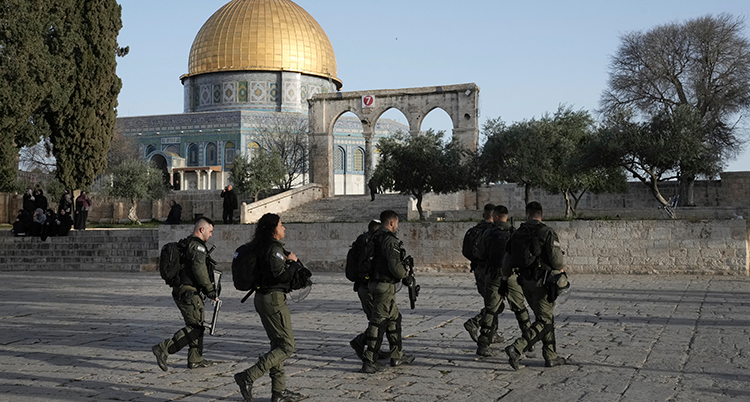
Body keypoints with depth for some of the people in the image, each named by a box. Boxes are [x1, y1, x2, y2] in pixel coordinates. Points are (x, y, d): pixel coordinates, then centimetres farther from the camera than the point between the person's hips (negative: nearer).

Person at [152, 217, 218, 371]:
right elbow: (199, 269, -24)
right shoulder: (197, 246, -13)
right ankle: (163, 349, -12)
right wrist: (210, 289, -16)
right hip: (188, 293, -11)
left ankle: (195, 359, 21)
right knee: (195, 327, -9)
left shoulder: (186, 244, 20)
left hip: (181, 291, 11)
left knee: (197, 325, 16)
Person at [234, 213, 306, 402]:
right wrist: (292, 262, -7)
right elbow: (281, 275, -24)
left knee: (278, 344, 14)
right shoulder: (274, 248, -16)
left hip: (262, 298, 10)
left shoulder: (261, 247, 13)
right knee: (287, 346, -5)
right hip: (274, 299, -10)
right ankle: (248, 377, -11)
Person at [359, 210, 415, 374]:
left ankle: (397, 355, 28)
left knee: (394, 319, 19)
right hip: (385, 286, -10)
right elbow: (395, 266, -22)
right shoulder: (389, 240, -16)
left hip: (374, 283, 10)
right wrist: (405, 274, -1)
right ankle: (369, 361, -7)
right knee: (379, 323, -7)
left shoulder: (375, 238, 13)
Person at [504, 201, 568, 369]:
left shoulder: (517, 234, 5)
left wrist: (505, 278, 23)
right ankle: (516, 349, -17)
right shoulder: (547, 232, -12)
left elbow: (508, 260, 8)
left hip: (525, 282, 7)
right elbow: (556, 259, -14)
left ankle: (551, 356, 21)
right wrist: (560, 269, 8)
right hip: (542, 282, -6)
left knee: (547, 318, 18)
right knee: (543, 321, -2)